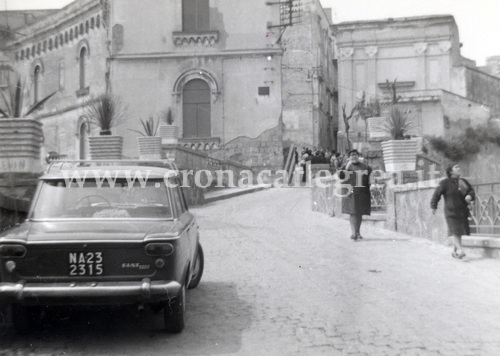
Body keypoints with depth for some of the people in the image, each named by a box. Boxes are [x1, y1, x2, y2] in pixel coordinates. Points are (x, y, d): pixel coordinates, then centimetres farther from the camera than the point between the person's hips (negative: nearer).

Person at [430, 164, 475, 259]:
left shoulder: (463, 182, 13)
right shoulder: (445, 183, -5)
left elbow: (471, 191, 17)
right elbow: (436, 194, -2)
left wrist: (470, 196, -6)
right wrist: (433, 206, -1)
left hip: (463, 211, 6)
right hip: (451, 212, -6)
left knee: (459, 232, 9)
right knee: (455, 231, -14)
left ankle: (454, 251, 21)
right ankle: (460, 250, -20)